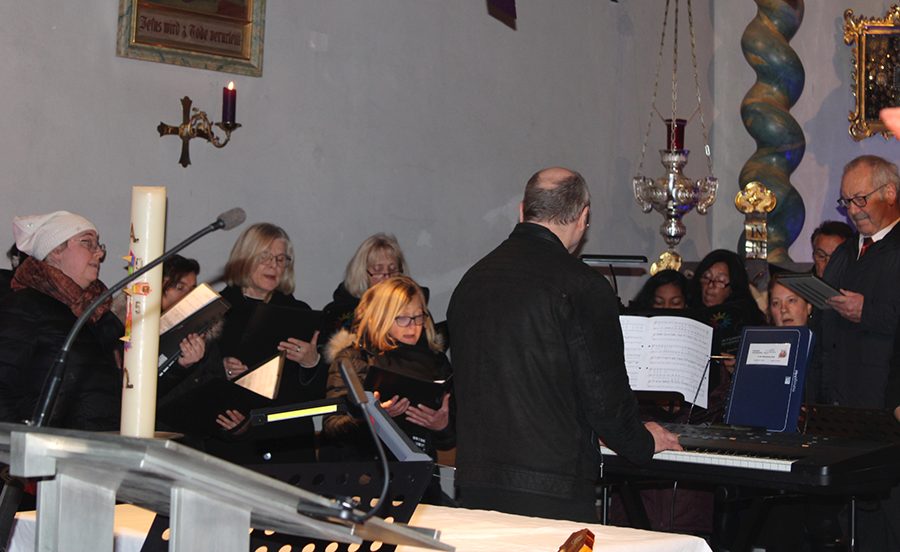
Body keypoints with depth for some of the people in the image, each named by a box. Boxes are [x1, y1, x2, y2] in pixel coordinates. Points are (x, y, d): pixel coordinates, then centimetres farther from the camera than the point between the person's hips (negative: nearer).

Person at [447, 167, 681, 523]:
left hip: (475, 482, 7)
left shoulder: (471, 280, 9)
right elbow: (604, 397, -10)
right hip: (552, 492, -6)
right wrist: (645, 442, 12)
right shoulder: (583, 287, -12)